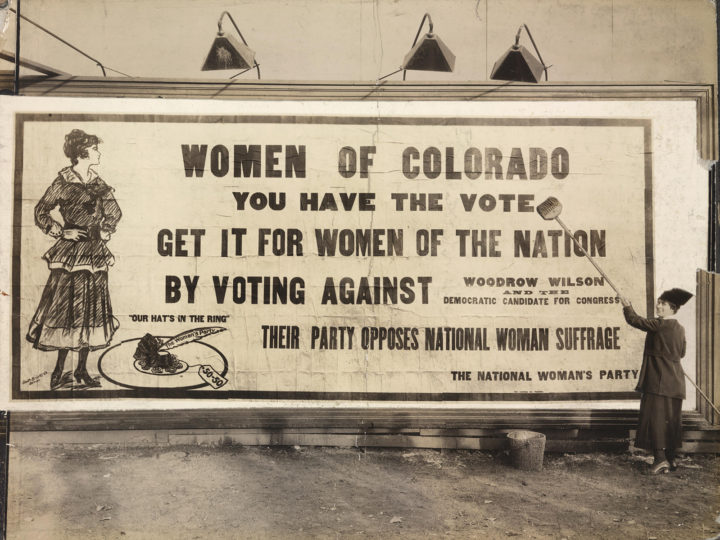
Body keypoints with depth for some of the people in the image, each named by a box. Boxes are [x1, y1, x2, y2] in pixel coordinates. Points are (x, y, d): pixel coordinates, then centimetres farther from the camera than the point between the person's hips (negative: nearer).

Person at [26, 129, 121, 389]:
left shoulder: (98, 183, 10)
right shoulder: (63, 182, -6)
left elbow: (114, 211, 22)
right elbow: (41, 212, -2)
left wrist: (106, 231, 10)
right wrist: (62, 232, -10)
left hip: (95, 253, 6)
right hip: (70, 253, -6)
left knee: (91, 311, 7)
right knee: (68, 310, -3)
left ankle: (82, 370, 16)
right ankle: (59, 372, 8)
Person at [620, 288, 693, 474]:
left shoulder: (661, 324, -14)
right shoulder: (680, 329, 12)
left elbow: (635, 320, -7)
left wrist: (627, 306, 10)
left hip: (659, 381, -9)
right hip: (674, 383, 9)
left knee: (655, 417, -7)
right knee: (671, 420, 12)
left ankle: (660, 458, -11)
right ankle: (671, 459, 18)